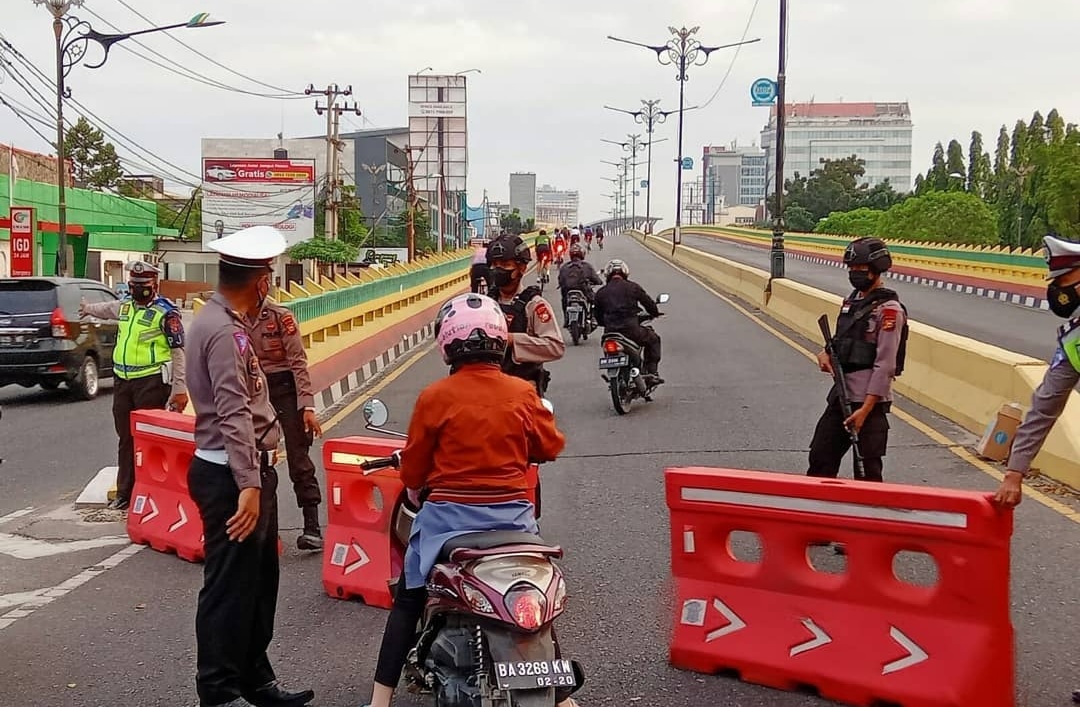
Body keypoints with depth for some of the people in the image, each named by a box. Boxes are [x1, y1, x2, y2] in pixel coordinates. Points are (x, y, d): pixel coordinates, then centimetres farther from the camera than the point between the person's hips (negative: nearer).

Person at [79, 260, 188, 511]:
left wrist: (180, 389, -15)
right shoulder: (124, 305, 13)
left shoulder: (166, 312, -9)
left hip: (151, 382, -7)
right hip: (123, 381, 7)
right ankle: (124, 492, 21)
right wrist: (88, 308, 59)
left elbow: (179, 352, -11)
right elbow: (106, 309, 39)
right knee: (125, 439, 12)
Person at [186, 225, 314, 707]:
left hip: (244, 470, 11)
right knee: (230, 587, -1)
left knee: (259, 580, 18)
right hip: (231, 476, -11)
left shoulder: (222, 321, 14)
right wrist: (248, 485, -27)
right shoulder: (225, 331, -19)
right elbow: (234, 415, -25)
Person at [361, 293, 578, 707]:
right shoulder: (523, 394, -5)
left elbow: (412, 470, -2)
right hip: (513, 514, 2)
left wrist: (416, 491, 20)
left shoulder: (435, 397, -10)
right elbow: (551, 446, 7)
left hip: (448, 515, -2)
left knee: (408, 602, 14)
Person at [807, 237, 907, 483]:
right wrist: (826, 353, 0)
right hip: (841, 394, 8)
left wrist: (866, 408, -20)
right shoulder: (851, 300, 12)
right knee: (820, 457, 11)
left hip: (870, 399, -8)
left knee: (869, 467, 1)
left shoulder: (888, 309, -13)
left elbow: (885, 365, -16)